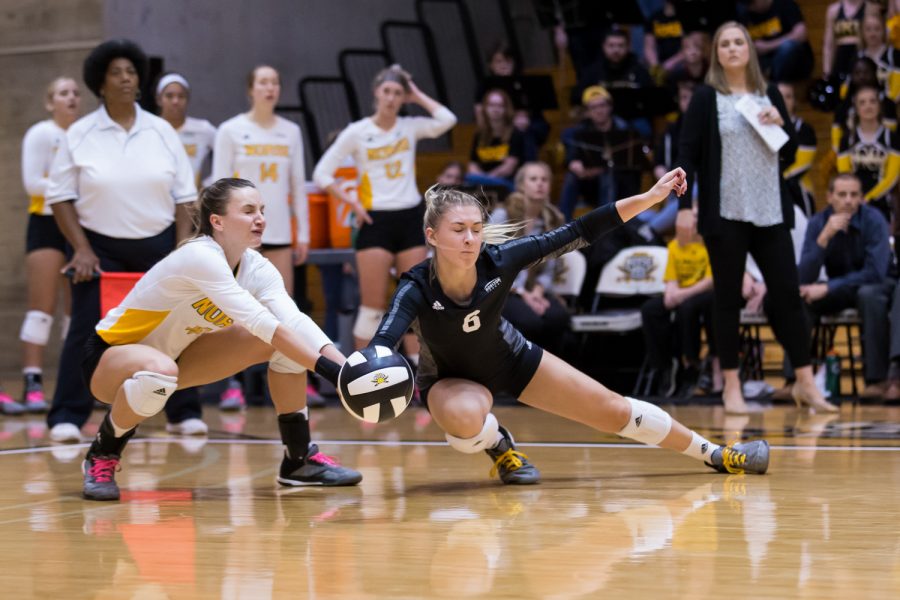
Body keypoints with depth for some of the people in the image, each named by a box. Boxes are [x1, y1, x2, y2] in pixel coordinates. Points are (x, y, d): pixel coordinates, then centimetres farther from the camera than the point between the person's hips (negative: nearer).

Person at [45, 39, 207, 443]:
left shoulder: (162, 133, 4)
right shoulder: (79, 135, -2)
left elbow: (183, 197, 6)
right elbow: (60, 197, -1)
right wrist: (81, 248, -10)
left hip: (158, 244, 2)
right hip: (101, 247, -2)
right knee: (87, 330, -8)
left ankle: (184, 413, 15)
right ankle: (67, 418, -3)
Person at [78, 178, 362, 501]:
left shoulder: (256, 267, -10)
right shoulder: (199, 256, -31)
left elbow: (294, 319, -25)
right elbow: (259, 322, -40)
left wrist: (347, 366, -40)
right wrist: (325, 366, -46)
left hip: (171, 353, 7)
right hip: (108, 356, -7)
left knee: (289, 341, -7)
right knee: (159, 372, -43)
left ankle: (300, 459, 4)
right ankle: (101, 456, -15)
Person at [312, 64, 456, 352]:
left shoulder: (410, 126, 5)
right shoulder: (357, 132, -3)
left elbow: (446, 120, -14)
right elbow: (322, 173, -2)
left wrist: (417, 95, -3)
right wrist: (352, 203, -7)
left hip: (410, 219, 3)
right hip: (376, 221, -3)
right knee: (373, 305, -5)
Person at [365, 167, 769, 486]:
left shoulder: (499, 260, -29)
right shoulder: (417, 288, -35)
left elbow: (578, 233, -25)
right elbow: (384, 340, -53)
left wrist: (651, 197, -29)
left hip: (511, 359, 3)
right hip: (449, 379, -3)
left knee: (613, 409, 6)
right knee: (463, 418, -39)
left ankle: (717, 455, 25)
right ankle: (498, 448, -2)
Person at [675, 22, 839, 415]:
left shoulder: (769, 95, 10)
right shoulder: (706, 98, -1)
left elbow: (790, 153, 16)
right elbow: (688, 154, -4)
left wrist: (780, 124, -4)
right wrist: (683, 206, -12)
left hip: (770, 213, 3)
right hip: (725, 215, -3)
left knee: (787, 294, 2)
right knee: (728, 299, 2)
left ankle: (806, 383, 7)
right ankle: (731, 386, 9)